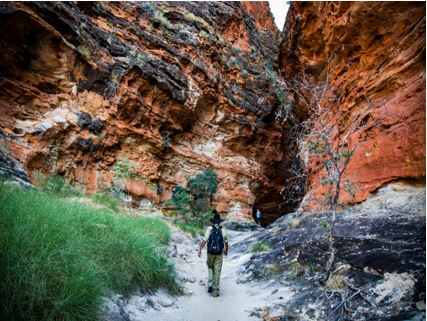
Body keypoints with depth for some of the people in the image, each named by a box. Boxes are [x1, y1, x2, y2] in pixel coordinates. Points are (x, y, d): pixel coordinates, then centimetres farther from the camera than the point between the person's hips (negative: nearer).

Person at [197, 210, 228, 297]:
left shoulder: (210, 228, -10)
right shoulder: (222, 230, -4)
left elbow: (204, 240, -20)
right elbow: (226, 242, 5)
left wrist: (200, 250, -17)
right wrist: (226, 250, 22)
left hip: (210, 253, 0)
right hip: (219, 254, 0)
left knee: (210, 268, 24)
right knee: (217, 271, 7)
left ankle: (210, 284, 11)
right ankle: (216, 290, 9)